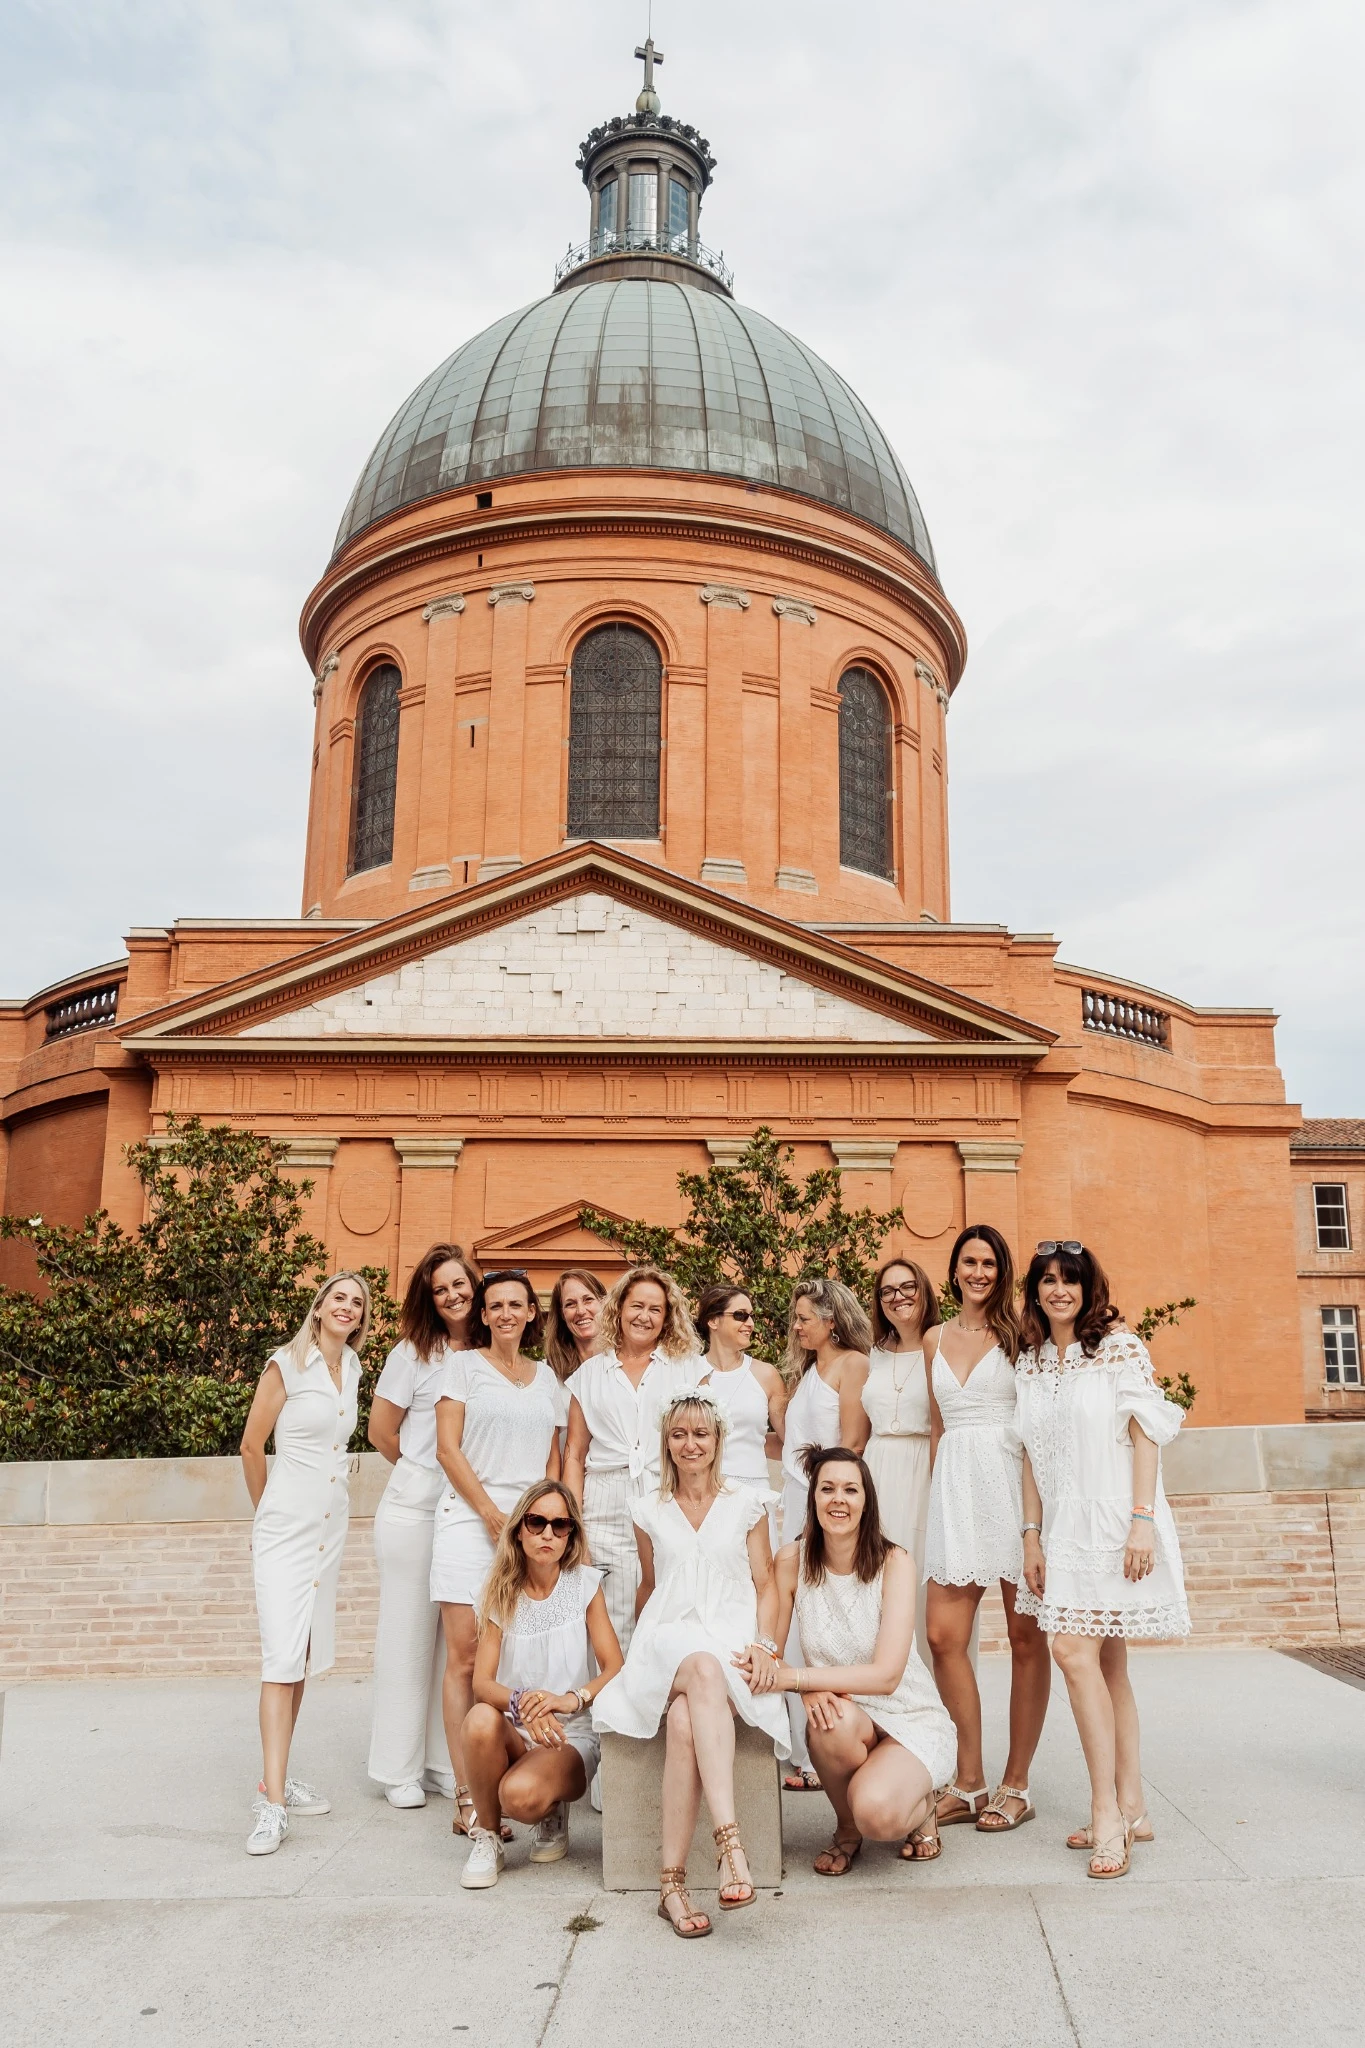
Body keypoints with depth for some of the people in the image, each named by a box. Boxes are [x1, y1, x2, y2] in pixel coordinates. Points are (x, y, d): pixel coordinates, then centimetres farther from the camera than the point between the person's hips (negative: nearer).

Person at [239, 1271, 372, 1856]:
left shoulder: (352, 1366, 8)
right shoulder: (287, 1364, -10)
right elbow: (251, 1445, -4)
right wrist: (266, 1512, 7)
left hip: (331, 1523, 6)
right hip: (287, 1526, -6)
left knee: (307, 1655, 11)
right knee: (282, 1655, -11)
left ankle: (279, 1778, 21)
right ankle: (272, 1803, -11)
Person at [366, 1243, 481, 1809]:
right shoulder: (414, 1353, -1)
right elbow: (382, 1430, 4)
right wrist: (424, 1471, 8)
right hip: (415, 1509, -2)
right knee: (409, 1636, 5)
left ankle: (448, 1763, 19)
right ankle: (401, 1769, 16)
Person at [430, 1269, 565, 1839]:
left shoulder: (546, 1377, 16)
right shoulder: (463, 1365, 5)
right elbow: (447, 1448, -2)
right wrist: (494, 1514, -7)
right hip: (471, 1518, -3)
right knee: (465, 1654, -7)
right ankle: (466, 1796, -4)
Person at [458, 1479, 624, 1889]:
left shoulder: (585, 1583, -2)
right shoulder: (502, 1593, 1)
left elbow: (615, 1669, -9)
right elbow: (482, 1682, -9)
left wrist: (571, 1699, -29)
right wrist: (521, 1702, -31)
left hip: (571, 1736, -2)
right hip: (514, 1732, 2)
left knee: (521, 1794, -33)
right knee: (481, 1719, -32)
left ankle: (553, 1813, 6)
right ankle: (486, 1838, -7)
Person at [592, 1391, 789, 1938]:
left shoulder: (746, 1506, 12)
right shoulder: (648, 1511, 17)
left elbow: (766, 1587, 10)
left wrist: (765, 1648, -5)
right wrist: (647, 1644, 13)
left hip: (733, 1638, 0)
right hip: (671, 1637, 0)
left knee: (684, 1719, -37)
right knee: (704, 1670, -40)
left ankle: (672, 1881, -39)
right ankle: (729, 1841, -50)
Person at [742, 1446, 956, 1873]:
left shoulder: (894, 1561, -14)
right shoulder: (792, 1561, -7)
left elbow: (886, 1675, -21)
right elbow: (768, 1649, -5)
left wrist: (791, 1676, -30)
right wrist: (809, 1688, -27)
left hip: (910, 1720, -2)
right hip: (844, 1715, 3)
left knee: (877, 1812, -32)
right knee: (832, 1720, -33)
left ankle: (920, 1805, 7)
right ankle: (846, 1828, -2)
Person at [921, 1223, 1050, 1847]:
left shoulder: (1018, 1333, 2)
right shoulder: (935, 1339, 14)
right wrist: (939, 1493, 15)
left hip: (1011, 1479, -4)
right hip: (955, 1485, 4)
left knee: (1025, 1635, 1)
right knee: (943, 1633, -2)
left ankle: (1016, 1785, 13)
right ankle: (969, 1781, 11)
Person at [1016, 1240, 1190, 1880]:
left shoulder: (1119, 1346, -4)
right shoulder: (1030, 1362, 11)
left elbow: (1146, 1433, -8)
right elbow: (1031, 1455, 13)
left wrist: (1142, 1520, -15)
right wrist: (1032, 1533, 9)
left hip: (1114, 1520, -6)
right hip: (1065, 1526, 6)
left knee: (1074, 1651, -14)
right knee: (1105, 1663, 9)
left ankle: (1106, 1815, -7)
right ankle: (1130, 1810, 16)